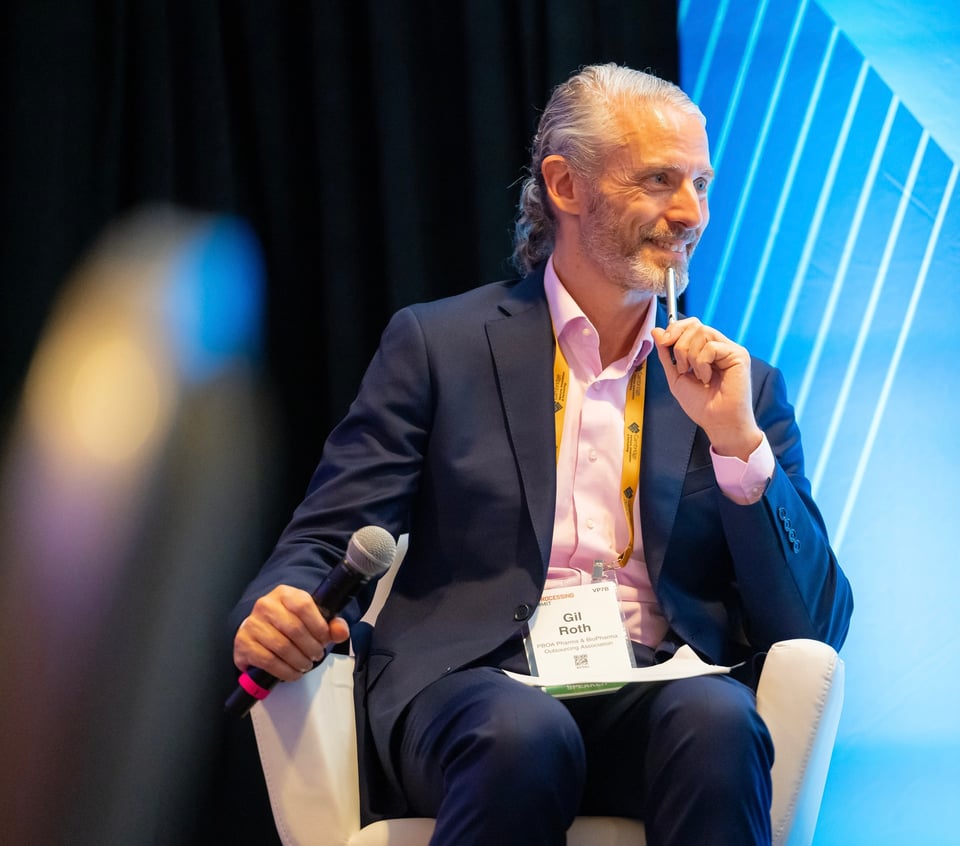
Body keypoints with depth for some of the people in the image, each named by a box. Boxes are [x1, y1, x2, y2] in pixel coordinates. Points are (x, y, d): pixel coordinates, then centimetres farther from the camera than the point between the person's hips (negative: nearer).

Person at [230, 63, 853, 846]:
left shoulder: (742, 385, 17)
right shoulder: (437, 345, 11)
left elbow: (816, 626, 11)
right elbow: (328, 542, 6)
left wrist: (739, 443, -3)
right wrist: (280, 609, -19)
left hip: (652, 696, 2)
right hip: (471, 684, -2)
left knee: (717, 718, -33)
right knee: (523, 732, -37)